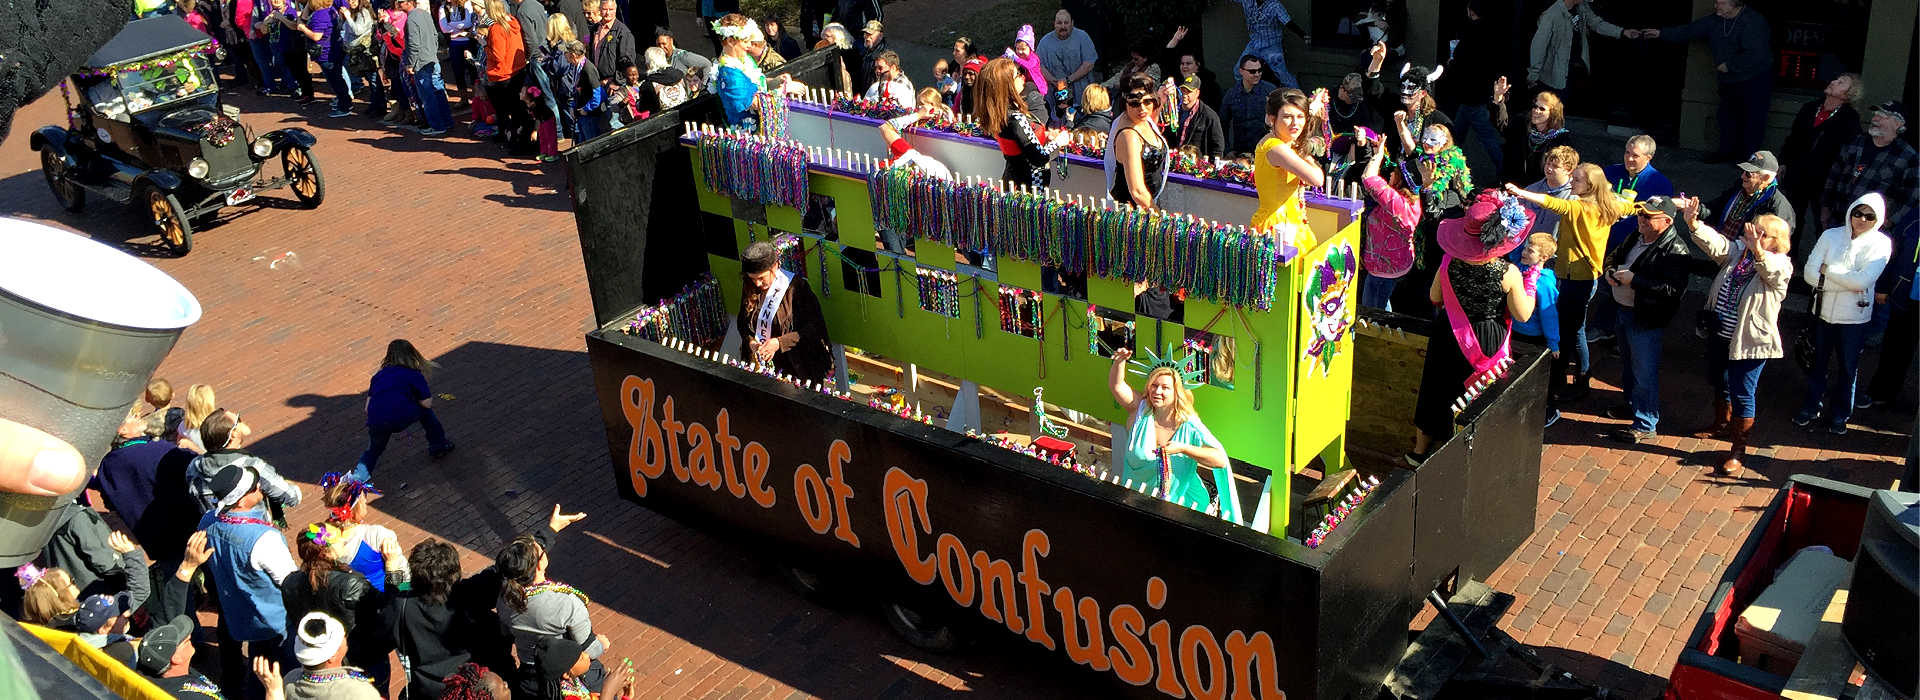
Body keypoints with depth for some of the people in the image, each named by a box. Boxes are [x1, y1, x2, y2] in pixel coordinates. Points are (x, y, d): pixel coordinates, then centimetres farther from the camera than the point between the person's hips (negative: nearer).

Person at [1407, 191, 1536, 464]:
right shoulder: (1508, 274, -25)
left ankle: (1420, 450, 38)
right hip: (1487, 343, -3)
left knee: (1438, 390, 22)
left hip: (1449, 338, 3)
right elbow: (1523, 314, -14)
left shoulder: (1450, 263, -18)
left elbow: (1434, 298, -2)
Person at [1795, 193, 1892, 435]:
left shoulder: (1881, 244, -9)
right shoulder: (1831, 235, -3)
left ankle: (1840, 415, 28)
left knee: (1848, 368, 11)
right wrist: (1849, 283, -18)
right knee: (1817, 363, 15)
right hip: (1824, 311, 2)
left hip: (1854, 317, -2)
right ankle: (1811, 408, 32)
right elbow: (1810, 272, -11)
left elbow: (1863, 280, -21)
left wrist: (1828, 270, -14)